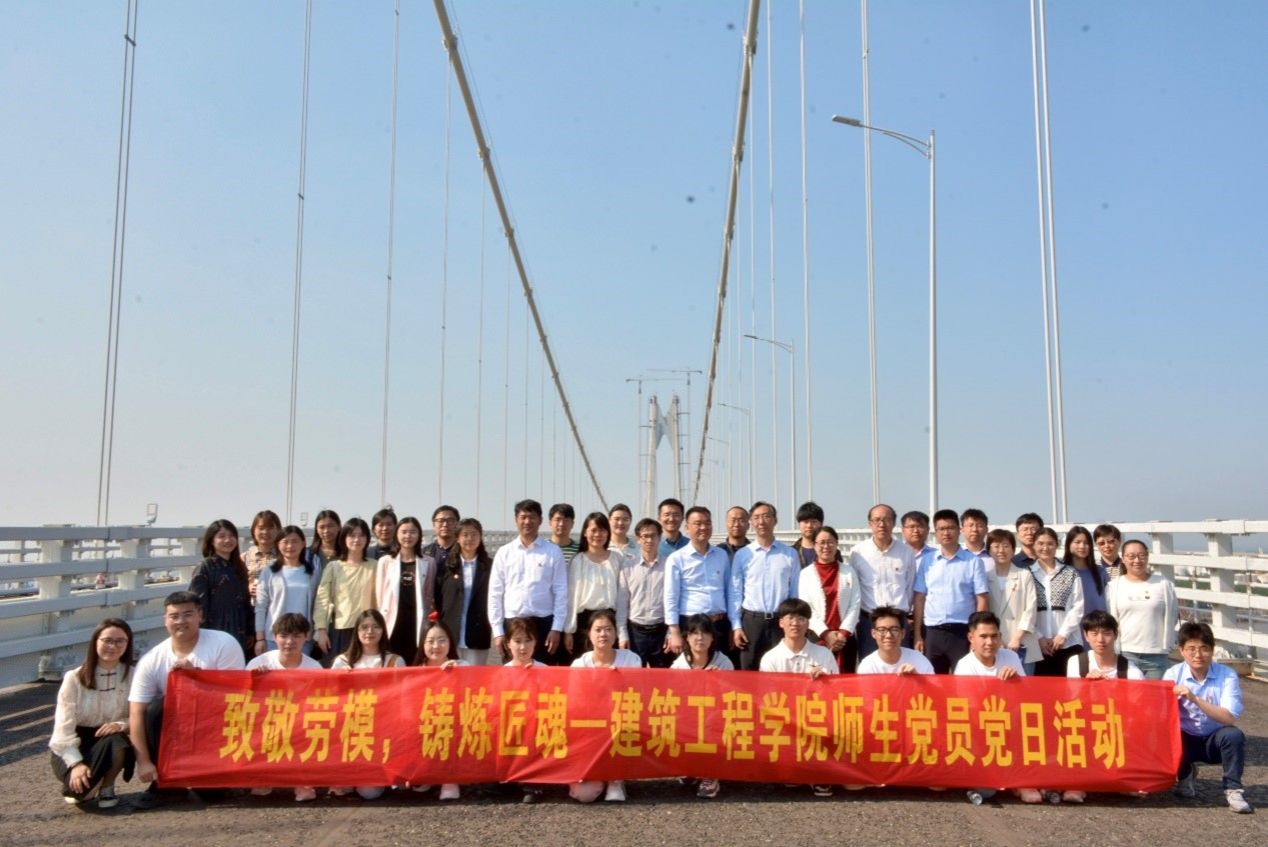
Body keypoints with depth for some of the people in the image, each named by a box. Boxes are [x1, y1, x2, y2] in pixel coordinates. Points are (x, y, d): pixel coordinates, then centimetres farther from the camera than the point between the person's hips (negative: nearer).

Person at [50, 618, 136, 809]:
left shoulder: (133, 674, -8)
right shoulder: (74, 678, -9)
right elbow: (64, 727, -12)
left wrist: (123, 725, -29)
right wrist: (76, 763, -24)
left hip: (112, 742, 1)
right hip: (74, 747, -1)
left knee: (116, 741, -36)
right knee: (81, 787, -30)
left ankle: (106, 788, -4)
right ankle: (76, 787, 11)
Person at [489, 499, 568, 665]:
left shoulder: (553, 552, 2)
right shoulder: (504, 552, 5)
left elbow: (561, 592, 1)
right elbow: (495, 593, 5)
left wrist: (557, 628, -5)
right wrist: (497, 630, 0)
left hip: (543, 623, -1)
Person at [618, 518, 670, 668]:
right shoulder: (628, 566, 1)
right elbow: (621, 602, 2)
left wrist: (672, 632, -3)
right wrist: (622, 634, -1)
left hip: (661, 630, 0)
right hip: (635, 630, 0)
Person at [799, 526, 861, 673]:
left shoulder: (849, 572, 8)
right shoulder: (805, 574, 4)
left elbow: (855, 605, 2)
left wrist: (844, 632, -9)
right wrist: (825, 633, -10)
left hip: (845, 638, 1)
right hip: (817, 637, -1)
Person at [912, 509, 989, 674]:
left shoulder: (973, 561, 0)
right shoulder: (926, 561, 6)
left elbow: (982, 599, -1)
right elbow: (919, 598, 7)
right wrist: (918, 635, 4)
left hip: (962, 631, -2)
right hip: (933, 632, 2)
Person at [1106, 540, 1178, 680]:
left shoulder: (1163, 584, 5)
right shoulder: (1114, 585, 5)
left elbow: (1170, 617, 9)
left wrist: (1168, 648, 7)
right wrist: (1114, 652, 3)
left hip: (1157, 655, 0)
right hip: (1125, 654, 0)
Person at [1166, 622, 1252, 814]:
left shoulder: (1227, 675, -13)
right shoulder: (1173, 673, -9)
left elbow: (1229, 718, -24)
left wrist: (1195, 699, -34)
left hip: (1214, 741, -1)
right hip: (1184, 739, 1)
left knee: (1233, 735, -32)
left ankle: (1233, 790, -11)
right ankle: (1185, 774, 7)